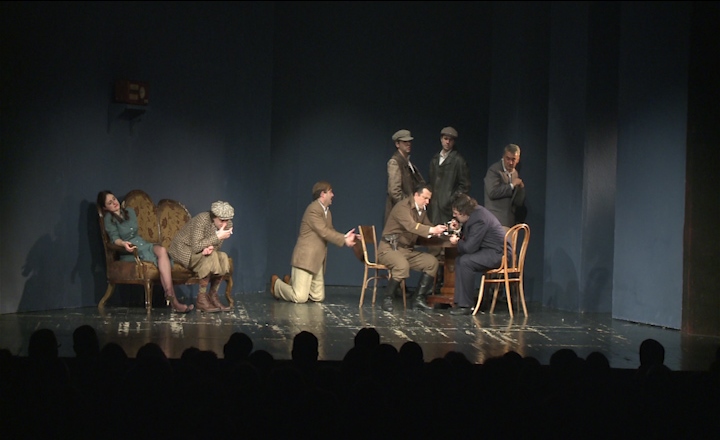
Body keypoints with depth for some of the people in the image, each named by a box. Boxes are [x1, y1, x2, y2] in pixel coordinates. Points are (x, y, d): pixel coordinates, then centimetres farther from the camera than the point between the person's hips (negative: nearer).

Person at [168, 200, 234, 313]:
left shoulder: (227, 224, -10)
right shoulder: (202, 220, -29)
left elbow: (217, 246, -2)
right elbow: (196, 247, -34)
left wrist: (210, 247, -27)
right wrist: (218, 237, -36)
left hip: (199, 250, 7)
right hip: (183, 250, -7)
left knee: (223, 258, -19)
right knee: (210, 258, -31)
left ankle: (213, 295, -10)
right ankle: (202, 298, -23)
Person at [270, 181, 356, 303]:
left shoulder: (327, 212, 16)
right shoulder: (313, 209, -15)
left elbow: (330, 231, 15)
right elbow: (324, 233, -19)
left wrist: (344, 237, -2)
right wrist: (344, 240, -17)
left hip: (318, 261, 9)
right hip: (305, 258, -9)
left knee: (318, 297, 6)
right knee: (300, 298, -12)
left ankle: (292, 284, 26)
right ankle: (277, 284, 15)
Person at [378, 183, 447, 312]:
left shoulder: (421, 210, 12)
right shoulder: (402, 207, -16)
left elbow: (427, 228, 14)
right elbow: (411, 226, -32)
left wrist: (438, 230, -9)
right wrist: (431, 230, -43)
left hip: (408, 250, 8)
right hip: (390, 248, -8)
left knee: (432, 262, -9)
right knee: (402, 265, -36)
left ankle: (420, 298, -6)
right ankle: (387, 299, -20)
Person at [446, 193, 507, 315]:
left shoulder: (479, 219, -23)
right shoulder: (475, 211, 7)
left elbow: (470, 247, -22)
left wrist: (457, 242, -4)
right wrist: (459, 228, 7)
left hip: (498, 254, -11)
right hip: (490, 250, 11)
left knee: (465, 261, -24)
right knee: (459, 259, 8)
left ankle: (465, 305, -18)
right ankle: (460, 301, 6)